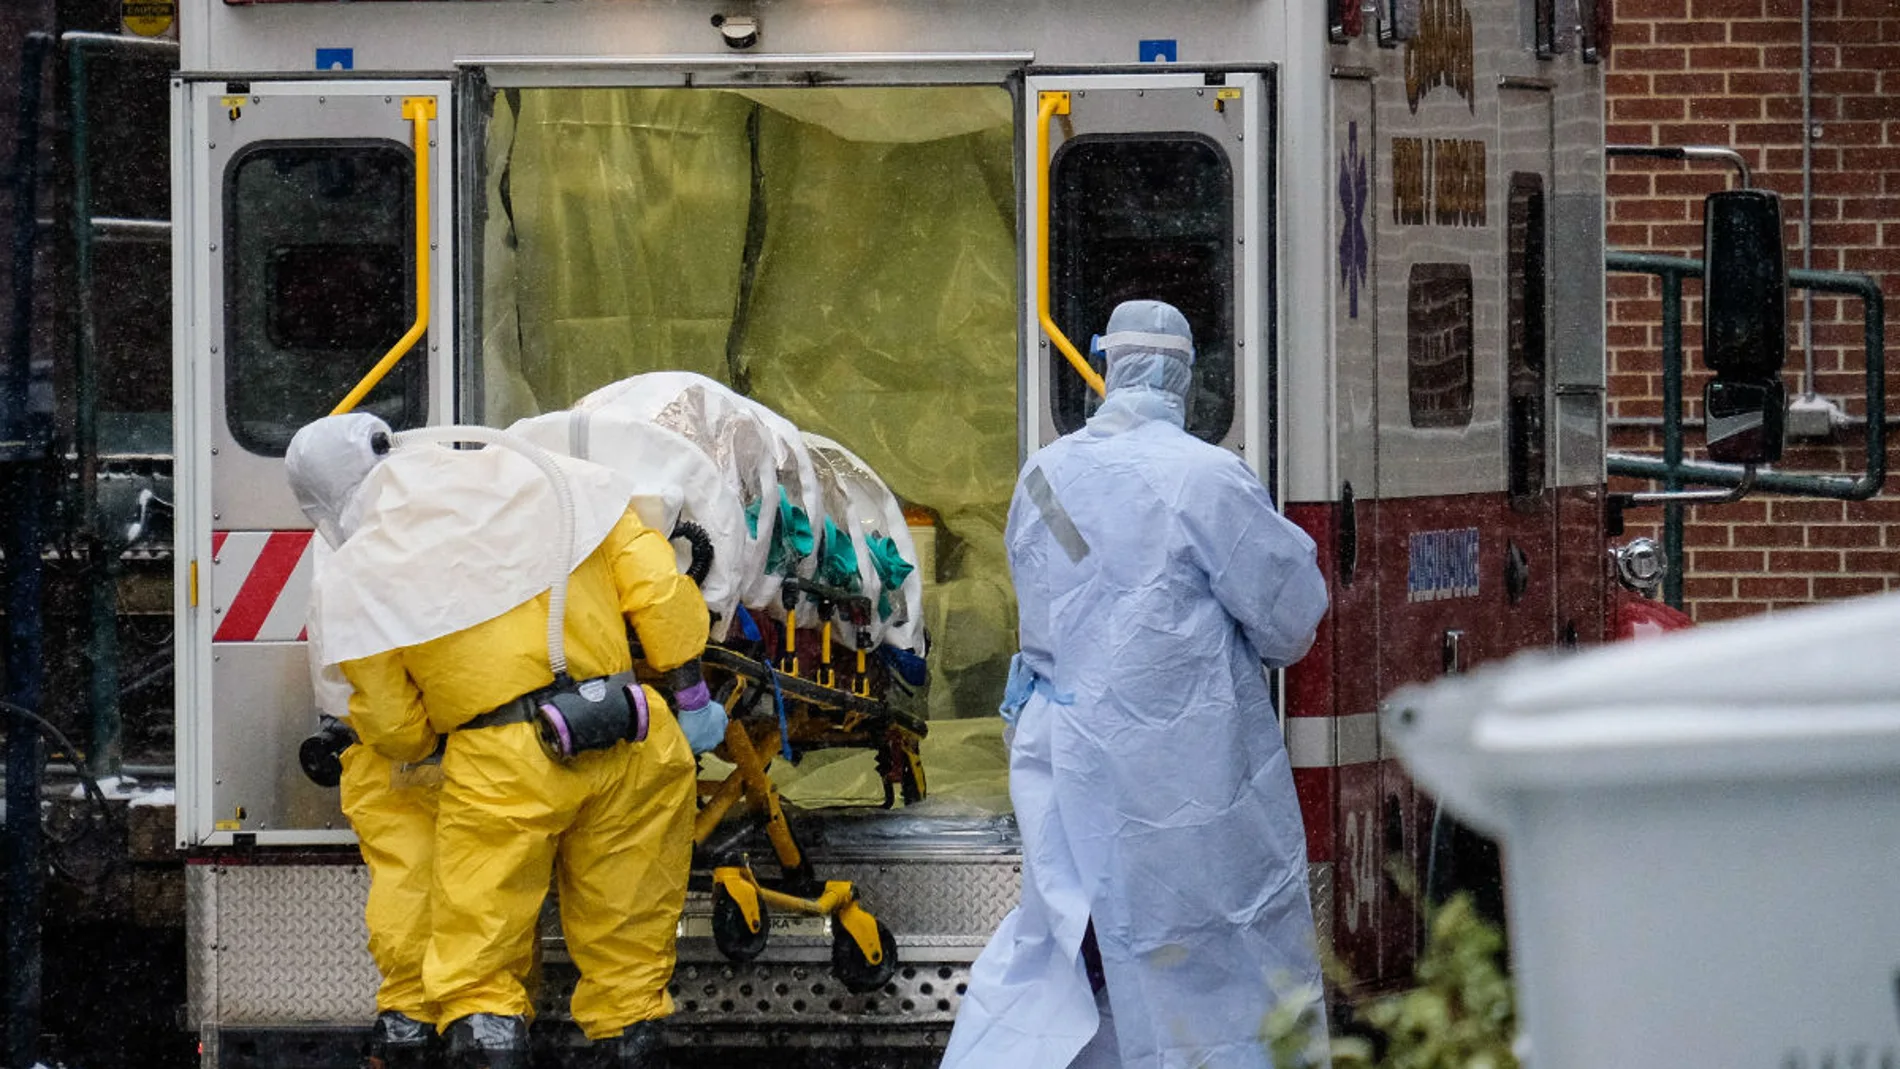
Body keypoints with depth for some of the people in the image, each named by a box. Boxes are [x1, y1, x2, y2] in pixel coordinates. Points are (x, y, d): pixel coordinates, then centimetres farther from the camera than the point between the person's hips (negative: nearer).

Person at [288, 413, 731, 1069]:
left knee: (477, 972, 6)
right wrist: (690, 695, 12)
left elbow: (395, 731, 6)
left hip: (501, 771, -3)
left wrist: (414, 749, 29)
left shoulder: (356, 582, 2)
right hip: (630, 748, 3)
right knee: (626, 959, 15)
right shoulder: (548, 480, 8)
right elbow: (655, 585, 4)